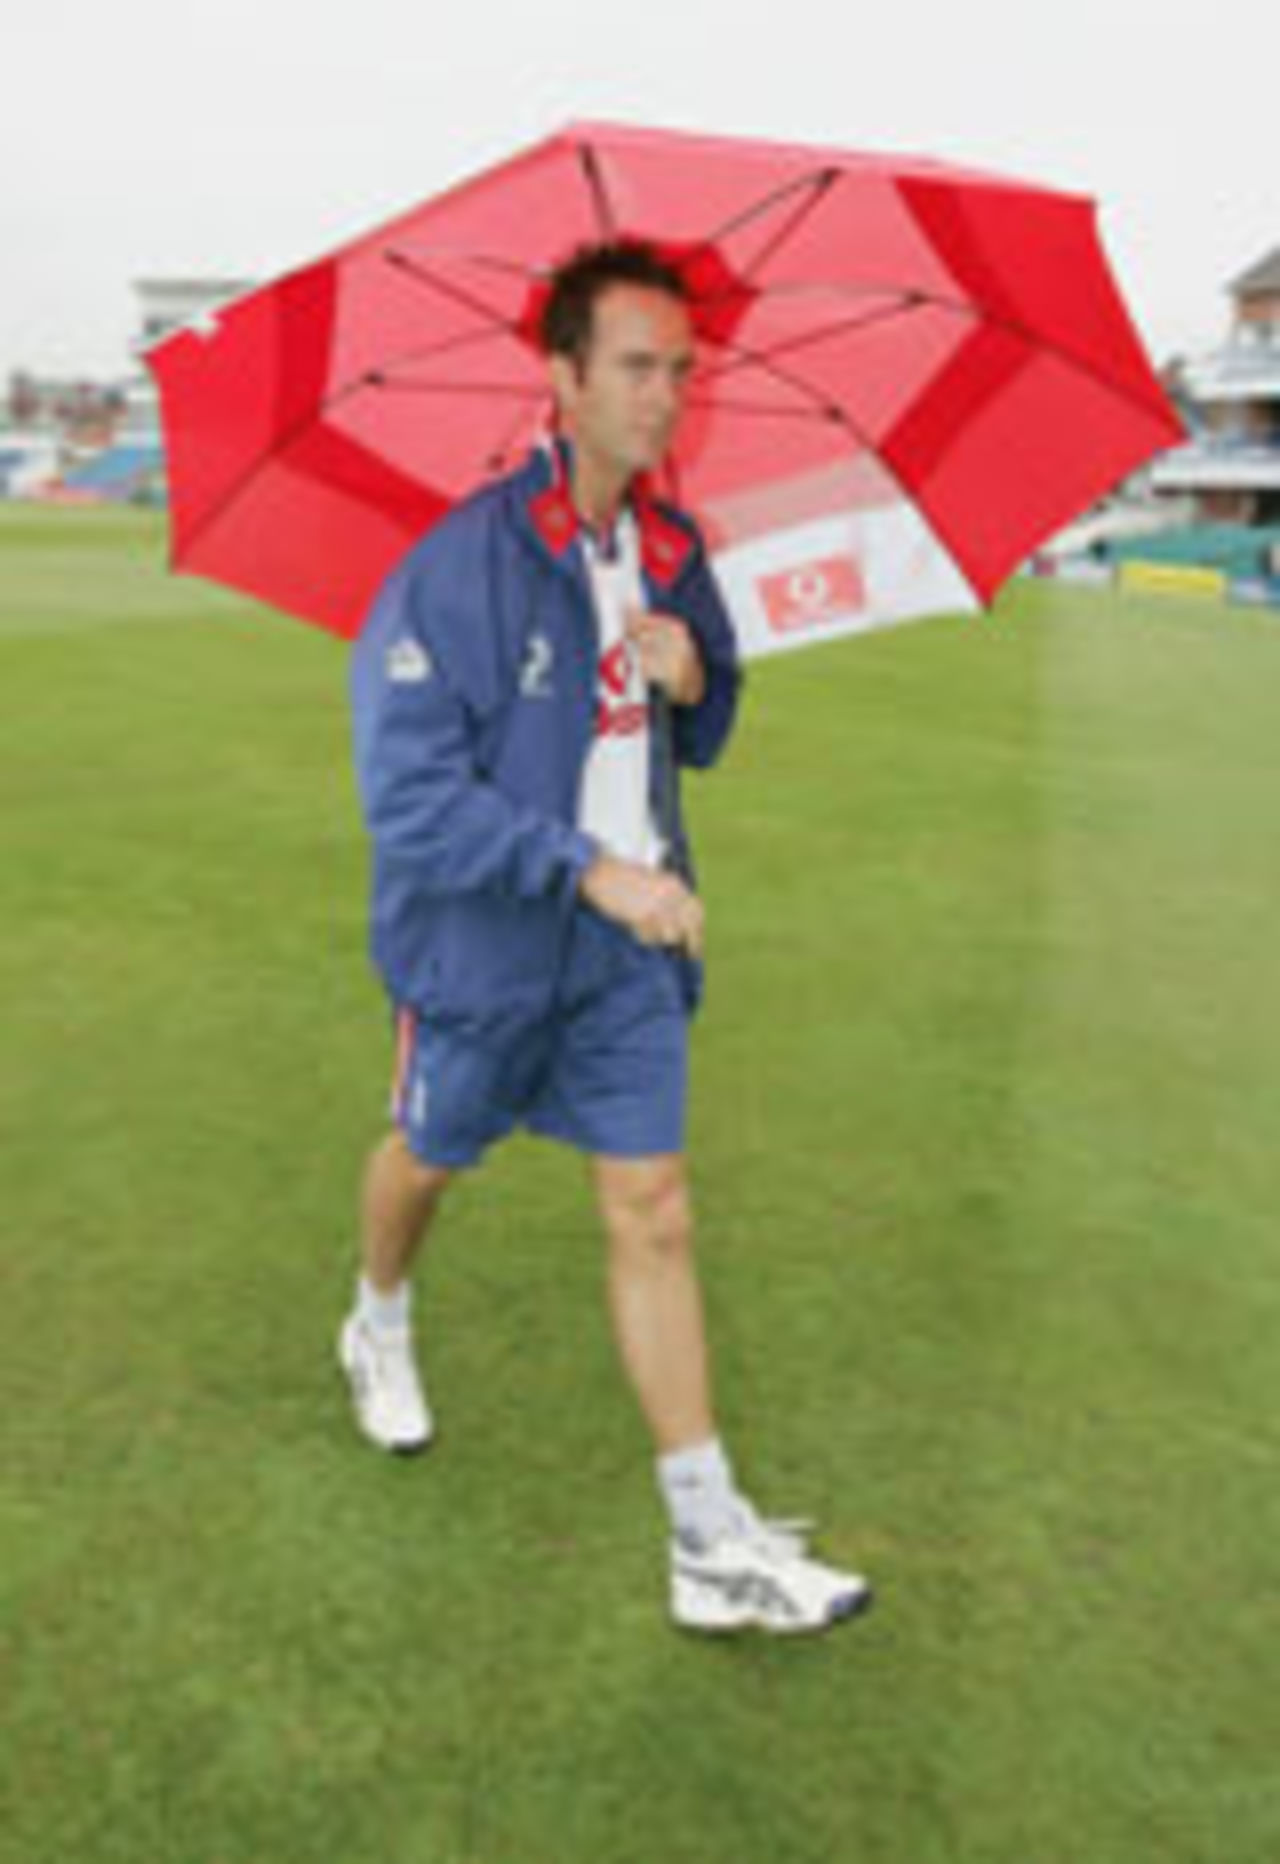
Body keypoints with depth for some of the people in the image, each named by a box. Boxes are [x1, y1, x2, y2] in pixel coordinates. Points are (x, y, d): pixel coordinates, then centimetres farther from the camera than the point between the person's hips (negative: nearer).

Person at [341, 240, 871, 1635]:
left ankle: (711, 1548, 10)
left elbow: (701, 745, 14)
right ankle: (378, 1331, 55)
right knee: (428, 1159, 20)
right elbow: (406, 791, -23)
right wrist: (592, 870, -28)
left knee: (653, 1215, 3)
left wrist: (694, 682, -10)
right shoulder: (461, 563, -19)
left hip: (629, 949, 4)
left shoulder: (673, 552, 1)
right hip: (482, 946, -4)